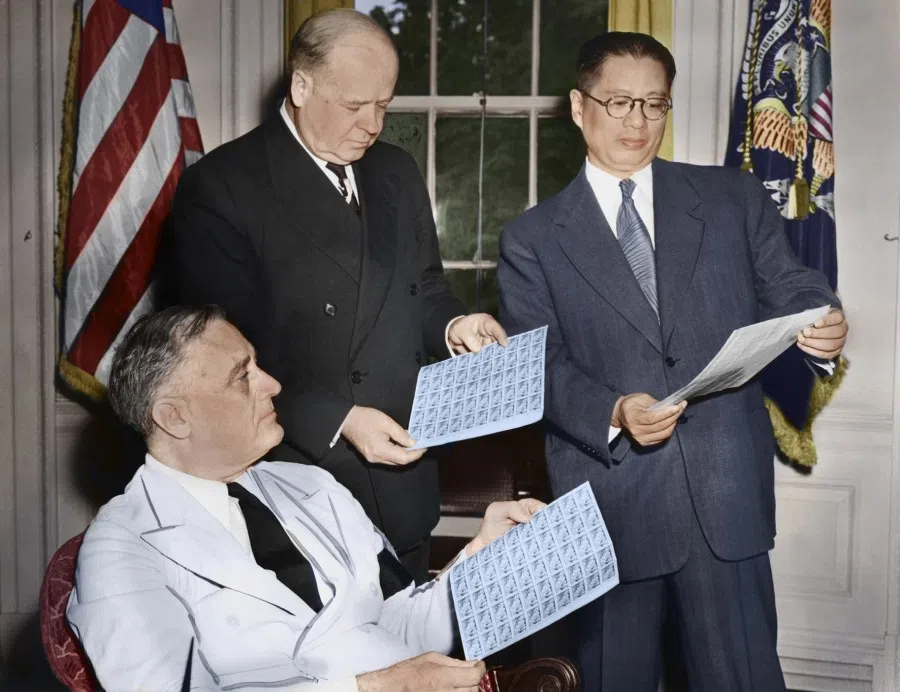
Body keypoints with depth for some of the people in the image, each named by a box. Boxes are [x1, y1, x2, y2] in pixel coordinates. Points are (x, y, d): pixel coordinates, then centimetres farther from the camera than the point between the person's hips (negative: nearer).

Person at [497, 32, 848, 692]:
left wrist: (821, 326, -17)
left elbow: (789, 290, 7)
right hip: (608, 501, 0)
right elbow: (539, 364, -1)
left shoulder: (734, 199, 10)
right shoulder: (532, 239, 6)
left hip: (727, 495, 1)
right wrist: (613, 414, -19)